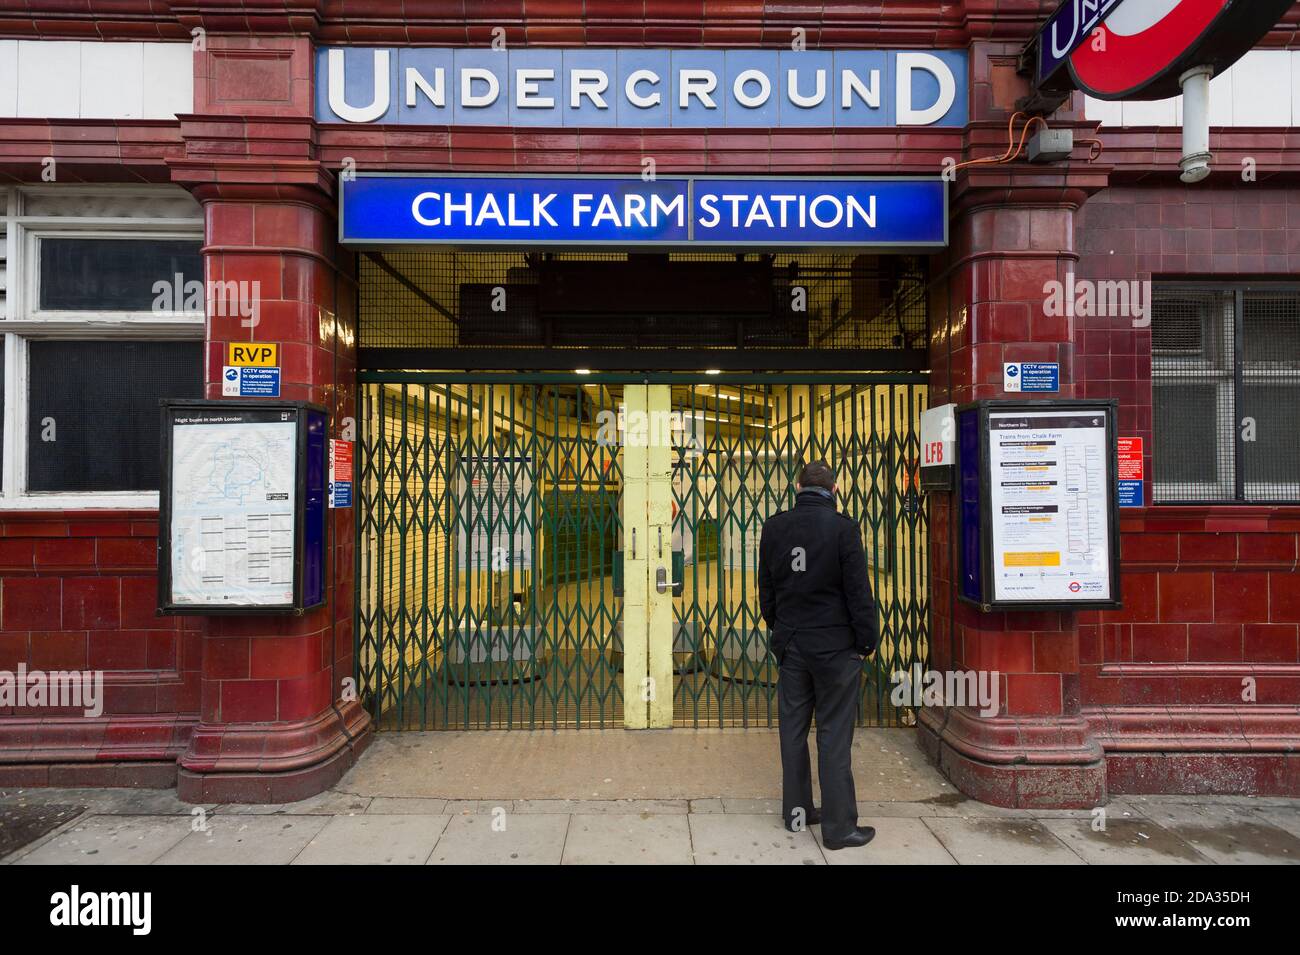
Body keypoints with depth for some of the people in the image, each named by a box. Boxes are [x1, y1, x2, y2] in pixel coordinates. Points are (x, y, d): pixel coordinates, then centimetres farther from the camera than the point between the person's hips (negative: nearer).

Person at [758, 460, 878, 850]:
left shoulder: (774, 527, 1)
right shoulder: (843, 527, -14)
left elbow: (766, 588, 8)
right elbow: (858, 591, -11)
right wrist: (866, 642, -1)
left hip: (790, 643, 4)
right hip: (835, 645, -4)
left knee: (793, 730, 14)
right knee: (834, 736, 4)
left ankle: (796, 811, 26)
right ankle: (838, 827, 12)